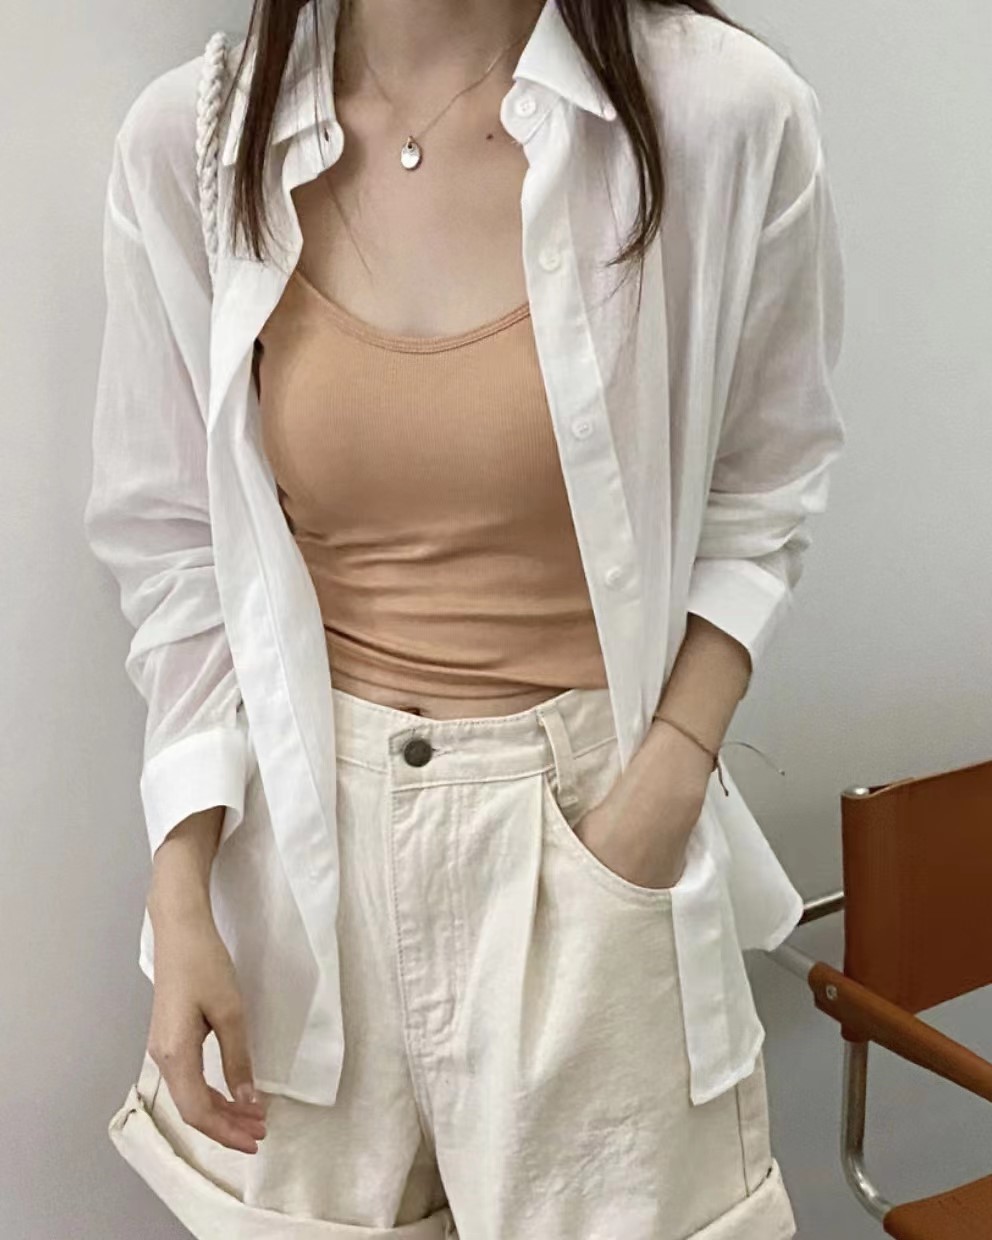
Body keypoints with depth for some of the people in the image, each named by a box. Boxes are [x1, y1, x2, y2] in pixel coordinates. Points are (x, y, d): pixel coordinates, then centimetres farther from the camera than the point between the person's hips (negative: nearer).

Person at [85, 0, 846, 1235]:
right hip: (306, 829, 2)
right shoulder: (185, 143, -6)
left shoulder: (728, 115, -12)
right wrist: (180, 898, -2)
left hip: (588, 820, -1)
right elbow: (174, 544, 2)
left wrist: (670, 778, -10)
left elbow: (757, 496, 1)